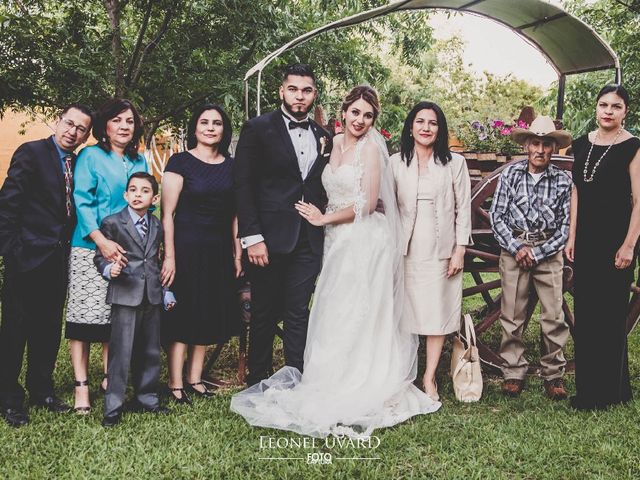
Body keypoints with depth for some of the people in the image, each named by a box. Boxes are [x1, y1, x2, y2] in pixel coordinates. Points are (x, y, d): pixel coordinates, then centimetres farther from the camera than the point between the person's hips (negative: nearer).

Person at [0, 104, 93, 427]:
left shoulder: (77, 164, 12)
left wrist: (68, 248, 4)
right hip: (28, 256, -6)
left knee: (50, 329, 14)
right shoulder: (31, 153, -7)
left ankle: (42, 391, 28)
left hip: (58, 259, 6)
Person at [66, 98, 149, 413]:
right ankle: (81, 386, 0)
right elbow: (82, 201, -8)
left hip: (127, 251, 4)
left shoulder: (139, 161, 16)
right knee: (85, 315, -5)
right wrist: (102, 241, -20)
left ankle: (110, 380, 16)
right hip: (90, 248, -4)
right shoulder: (90, 156, 1)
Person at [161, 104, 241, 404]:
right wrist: (169, 256, -15)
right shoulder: (180, 162, -6)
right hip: (187, 247, -5)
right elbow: (167, 213, -9)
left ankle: (195, 378, 24)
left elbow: (235, 214, 11)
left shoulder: (231, 166, 8)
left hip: (219, 250, 5)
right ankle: (175, 384, 10)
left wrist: (237, 253, 7)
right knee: (183, 314, 0)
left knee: (209, 314, 11)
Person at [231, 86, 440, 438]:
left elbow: (367, 204, -13)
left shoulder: (371, 147, -7)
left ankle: (359, 392, 7)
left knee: (356, 315, -3)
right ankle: (335, 386, 18)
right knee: (334, 314, 9)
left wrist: (324, 218, -5)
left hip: (365, 241, -7)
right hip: (339, 242, 7)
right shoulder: (335, 144, 14)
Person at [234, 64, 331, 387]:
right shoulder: (258, 129, -2)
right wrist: (252, 237, -13)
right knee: (264, 315, 7)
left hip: (309, 240, 3)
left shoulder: (323, 136, 12)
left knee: (298, 314, 7)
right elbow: (243, 185, -6)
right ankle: (257, 383, 20)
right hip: (269, 238, -3)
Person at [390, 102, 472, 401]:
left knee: (438, 313, 1)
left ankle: (429, 378, 10)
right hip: (407, 250, 1)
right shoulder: (396, 163, 5)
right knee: (406, 312, 3)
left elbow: (463, 208, 3)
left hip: (441, 250, -1)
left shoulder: (454, 163, 2)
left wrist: (460, 250, -3)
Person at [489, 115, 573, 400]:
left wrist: (537, 253, -7)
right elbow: (496, 216, 2)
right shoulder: (511, 174, 2)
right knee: (512, 315, 1)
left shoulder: (563, 180, 1)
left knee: (554, 317, -2)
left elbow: (566, 225, 1)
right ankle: (514, 373, 12)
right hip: (513, 248, 0)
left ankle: (553, 374, 10)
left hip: (549, 251, 0)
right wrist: (516, 248, -7)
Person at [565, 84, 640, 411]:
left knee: (610, 313, 2)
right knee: (585, 311, 11)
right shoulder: (582, 144, 9)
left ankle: (608, 391, 15)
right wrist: (572, 236, 8)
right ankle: (586, 386, 24)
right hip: (586, 239, 6)